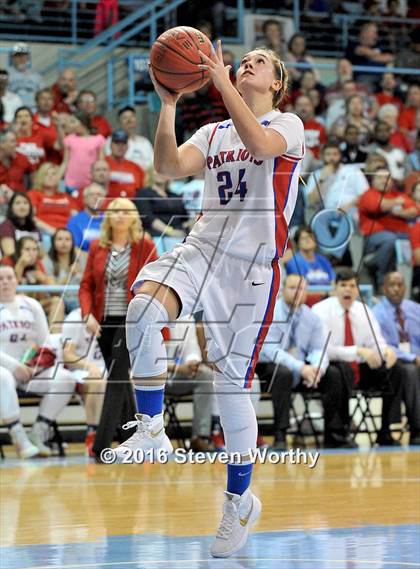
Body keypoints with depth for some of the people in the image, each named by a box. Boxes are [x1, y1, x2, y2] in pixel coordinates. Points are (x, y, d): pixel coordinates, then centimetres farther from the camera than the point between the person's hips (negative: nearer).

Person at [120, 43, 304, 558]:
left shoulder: (289, 124, 4)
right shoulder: (213, 132, 18)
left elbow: (260, 146, -21)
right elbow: (168, 167, 1)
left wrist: (223, 84, -23)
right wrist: (168, 103, -8)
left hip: (253, 263, -4)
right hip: (202, 247, 4)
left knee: (230, 381, -4)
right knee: (143, 306, -28)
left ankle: (240, 499, 14)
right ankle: (150, 430, -16)